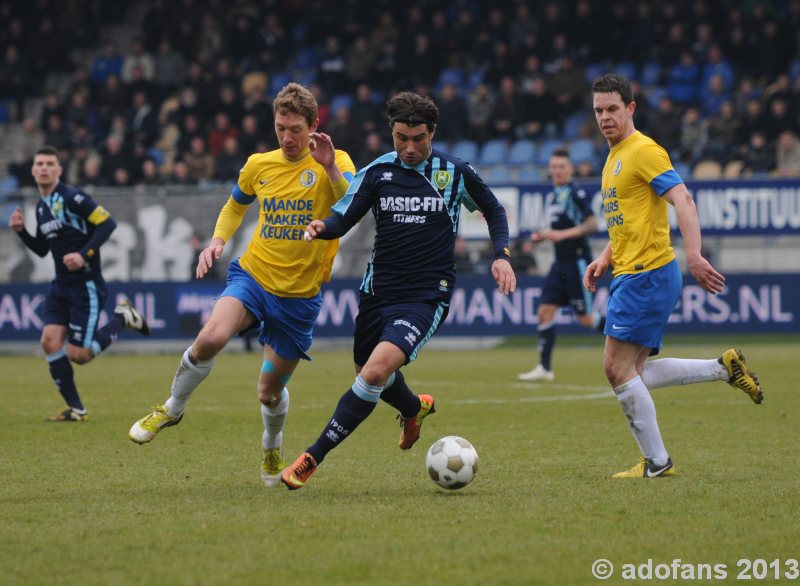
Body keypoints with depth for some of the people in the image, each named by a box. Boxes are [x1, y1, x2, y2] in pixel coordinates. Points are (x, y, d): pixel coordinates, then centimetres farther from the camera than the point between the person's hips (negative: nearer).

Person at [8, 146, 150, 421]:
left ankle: (121, 317, 14)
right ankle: (75, 409, 2)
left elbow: (107, 223, -18)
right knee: (50, 341, -9)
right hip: (60, 286, 7)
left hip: (86, 286, -7)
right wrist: (21, 231, 5)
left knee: (78, 355, -9)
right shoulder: (41, 206, 12)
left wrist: (84, 255, -25)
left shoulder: (72, 197, -13)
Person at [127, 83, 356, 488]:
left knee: (270, 392, 8)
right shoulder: (259, 165, 4)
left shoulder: (333, 164, -7)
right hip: (252, 276, 2)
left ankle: (272, 447, 42)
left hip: (300, 295, -1)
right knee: (211, 337, -29)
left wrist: (331, 168, -37)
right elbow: (235, 205, 23)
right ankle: (172, 409, -3)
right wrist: (218, 240, 6)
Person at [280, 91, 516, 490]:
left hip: (426, 296, -4)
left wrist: (502, 255, -1)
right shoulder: (377, 172, 2)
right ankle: (415, 408, 57)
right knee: (371, 373, 20)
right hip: (378, 289, 4)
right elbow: (342, 219, 1)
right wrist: (321, 228, -22)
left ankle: (311, 458, -21)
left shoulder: (456, 173, -2)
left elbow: (494, 211, 14)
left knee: (376, 371, -25)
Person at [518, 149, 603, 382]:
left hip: (577, 261, -8)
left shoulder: (576, 194, -12)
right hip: (561, 264, 8)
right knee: (545, 311, -1)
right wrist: (544, 235, 8)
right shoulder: (556, 194, 13)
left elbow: (591, 224, -21)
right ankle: (544, 368, 0)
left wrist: (562, 234, -27)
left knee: (585, 318, -4)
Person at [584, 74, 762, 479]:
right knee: (632, 373, 9)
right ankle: (725, 368, 17)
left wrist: (694, 255, -32)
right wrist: (604, 259, 15)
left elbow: (682, 201, -21)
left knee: (618, 369, -9)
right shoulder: (614, 157, 19)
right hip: (630, 275, 10)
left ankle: (656, 463, -1)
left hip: (647, 274, -10)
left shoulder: (644, 150, -10)